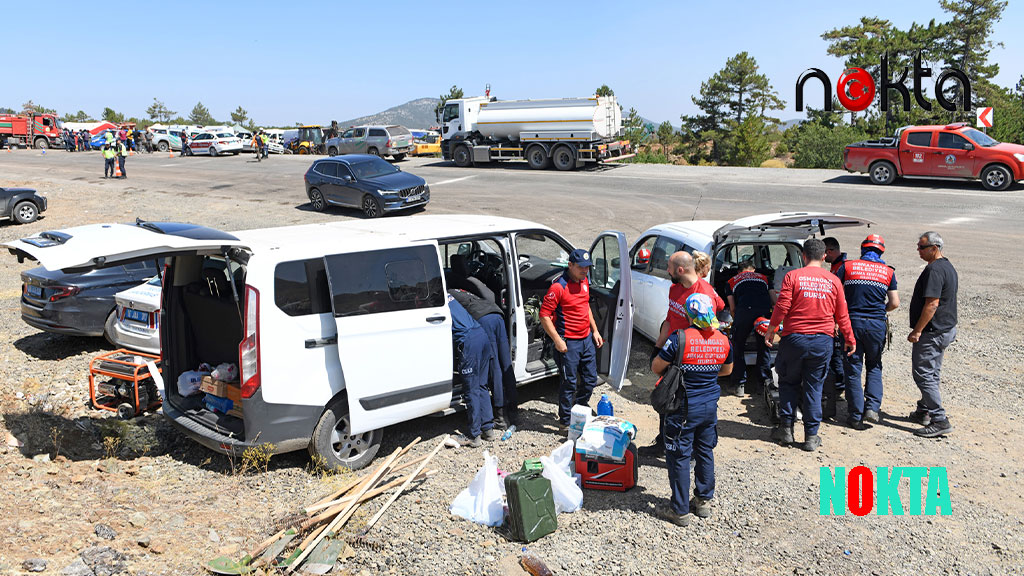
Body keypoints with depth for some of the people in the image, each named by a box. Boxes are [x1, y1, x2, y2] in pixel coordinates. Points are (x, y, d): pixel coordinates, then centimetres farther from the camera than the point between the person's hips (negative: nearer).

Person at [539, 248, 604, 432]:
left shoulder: (584, 281, 7)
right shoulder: (558, 286, -19)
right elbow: (544, 315, -19)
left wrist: (594, 330, 17)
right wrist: (557, 340, -21)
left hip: (587, 339, 8)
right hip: (568, 343, -8)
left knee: (590, 379, 16)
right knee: (569, 383, 1)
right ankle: (565, 422, 16)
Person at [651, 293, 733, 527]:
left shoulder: (680, 339, -20)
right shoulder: (723, 341, -3)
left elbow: (656, 367, -11)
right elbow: (727, 369, 15)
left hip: (684, 409, -5)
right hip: (710, 407, 5)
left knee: (679, 457, 5)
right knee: (705, 453, 20)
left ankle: (680, 510, 12)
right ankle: (704, 501, 32)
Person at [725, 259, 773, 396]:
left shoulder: (731, 281, 29)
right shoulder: (764, 278, 33)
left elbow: (732, 309, 21)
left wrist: (736, 322, 38)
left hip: (745, 310, -2)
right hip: (765, 310, 2)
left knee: (738, 348, 12)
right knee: (764, 347, 19)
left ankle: (740, 385, 11)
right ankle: (765, 381, 22)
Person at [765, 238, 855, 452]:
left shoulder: (792, 276, -5)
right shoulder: (833, 280, 3)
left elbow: (782, 307, -9)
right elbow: (842, 315, 8)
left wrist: (771, 330, 2)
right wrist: (849, 338, 19)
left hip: (794, 338, -2)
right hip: (823, 340, 2)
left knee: (788, 383, 14)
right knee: (814, 387, 8)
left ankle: (786, 428, 15)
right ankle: (811, 436, 10)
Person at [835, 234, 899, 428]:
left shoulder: (847, 266, 0)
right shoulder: (888, 272, 5)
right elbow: (894, 303, 4)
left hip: (853, 322, -1)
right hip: (877, 325, 1)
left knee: (853, 369, 6)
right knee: (874, 367, 19)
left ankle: (856, 416, 8)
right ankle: (872, 408, 5)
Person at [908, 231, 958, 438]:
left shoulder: (934, 270, -20)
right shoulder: (949, 267, 14)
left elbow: (932, 304, -26)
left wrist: (917, 330, -22)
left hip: (932, 332, -11)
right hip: (947, 328, 11)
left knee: (923, 375, -6)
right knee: (932, 373, 19)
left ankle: (940, 420, -6)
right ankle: (923, 411, 30)